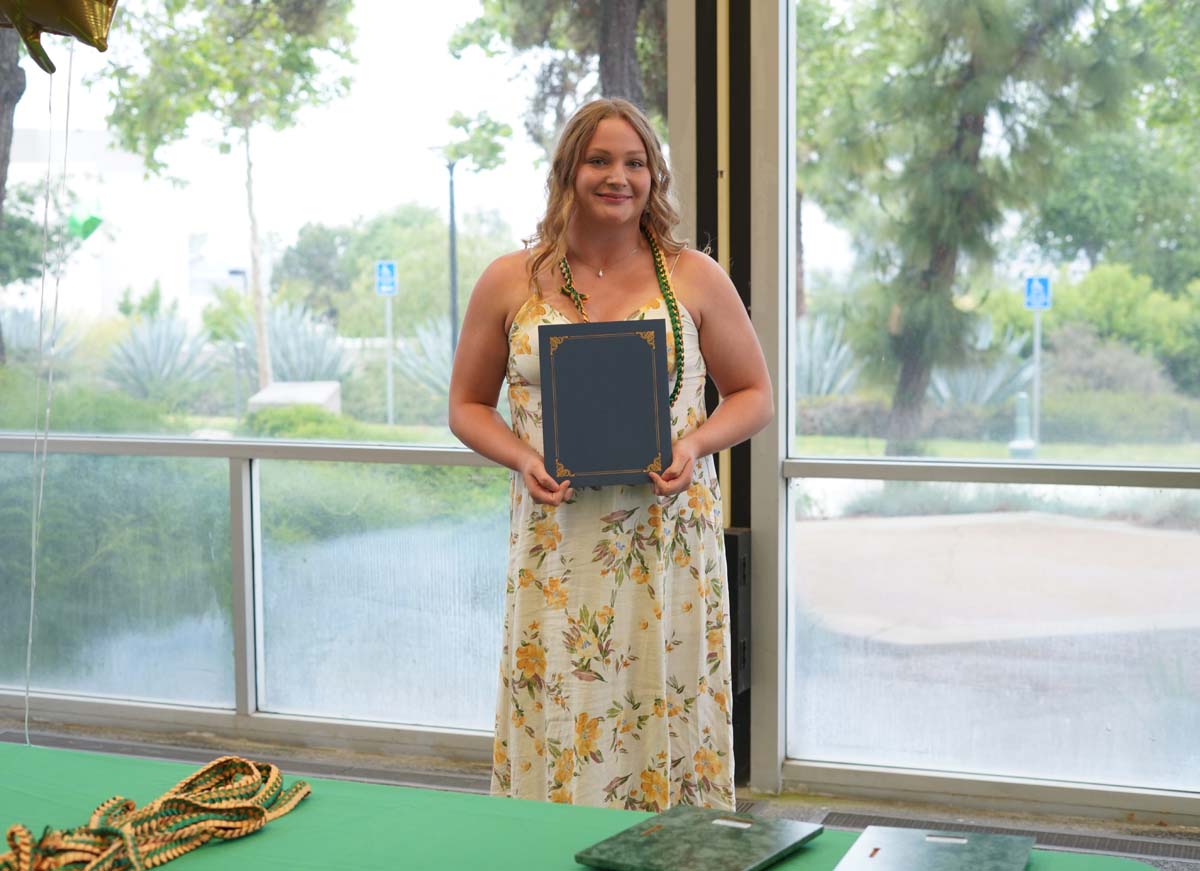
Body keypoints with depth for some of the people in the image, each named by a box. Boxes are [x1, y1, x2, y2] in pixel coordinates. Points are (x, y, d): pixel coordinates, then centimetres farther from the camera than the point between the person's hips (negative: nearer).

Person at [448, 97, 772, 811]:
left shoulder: (694, 278, 4)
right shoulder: (510, 283, 6)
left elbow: (755, 394, 10)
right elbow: (468, 405, 12)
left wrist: (696, 443, -9)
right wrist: (522, 458, -7)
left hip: (667, 536, 0)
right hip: (557, 543, 1)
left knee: (665, 711, 2)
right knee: (557, 722, 1)